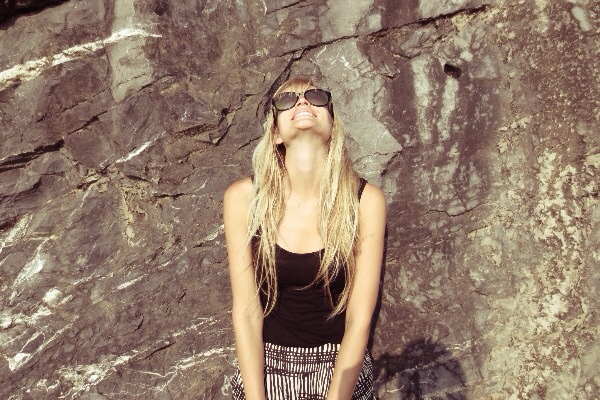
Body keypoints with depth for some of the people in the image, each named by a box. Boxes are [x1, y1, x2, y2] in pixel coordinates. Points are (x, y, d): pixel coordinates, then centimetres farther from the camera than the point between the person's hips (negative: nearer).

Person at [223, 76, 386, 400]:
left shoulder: (365, 200, -15)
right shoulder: (243, 198, -14)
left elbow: (359, 319, -13)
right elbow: (246, 312, -11)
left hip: (341, 370, 0)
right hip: (264, 369, 1)